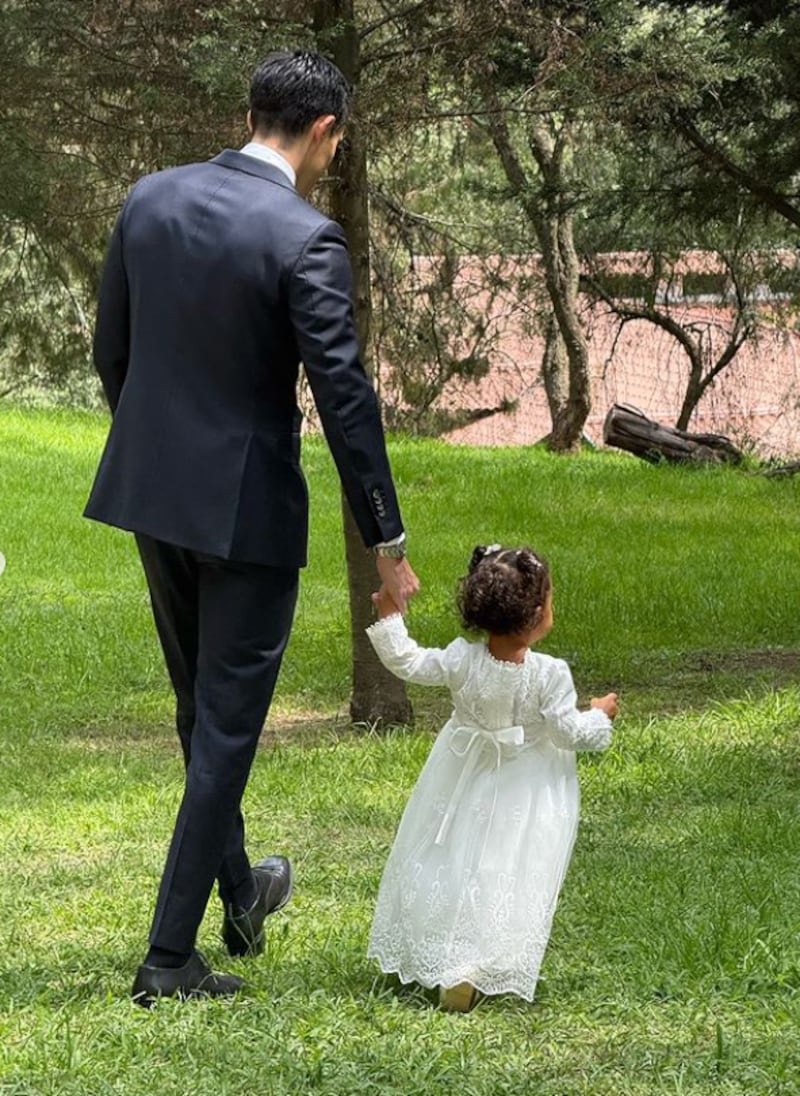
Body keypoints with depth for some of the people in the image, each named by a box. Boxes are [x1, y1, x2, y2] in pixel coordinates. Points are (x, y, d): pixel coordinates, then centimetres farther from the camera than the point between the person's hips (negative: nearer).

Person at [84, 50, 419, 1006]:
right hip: (247, 506, -6)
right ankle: (169, 956, 4)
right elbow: (344, 398, -18)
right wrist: (386, 541, -11)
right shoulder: (304, 240, -18)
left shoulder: (150, 200, 0)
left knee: (202, 707, 23)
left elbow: (111, 352, 8)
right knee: (226, 726, 3)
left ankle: (239, 894, 41)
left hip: (152, 490, 7)